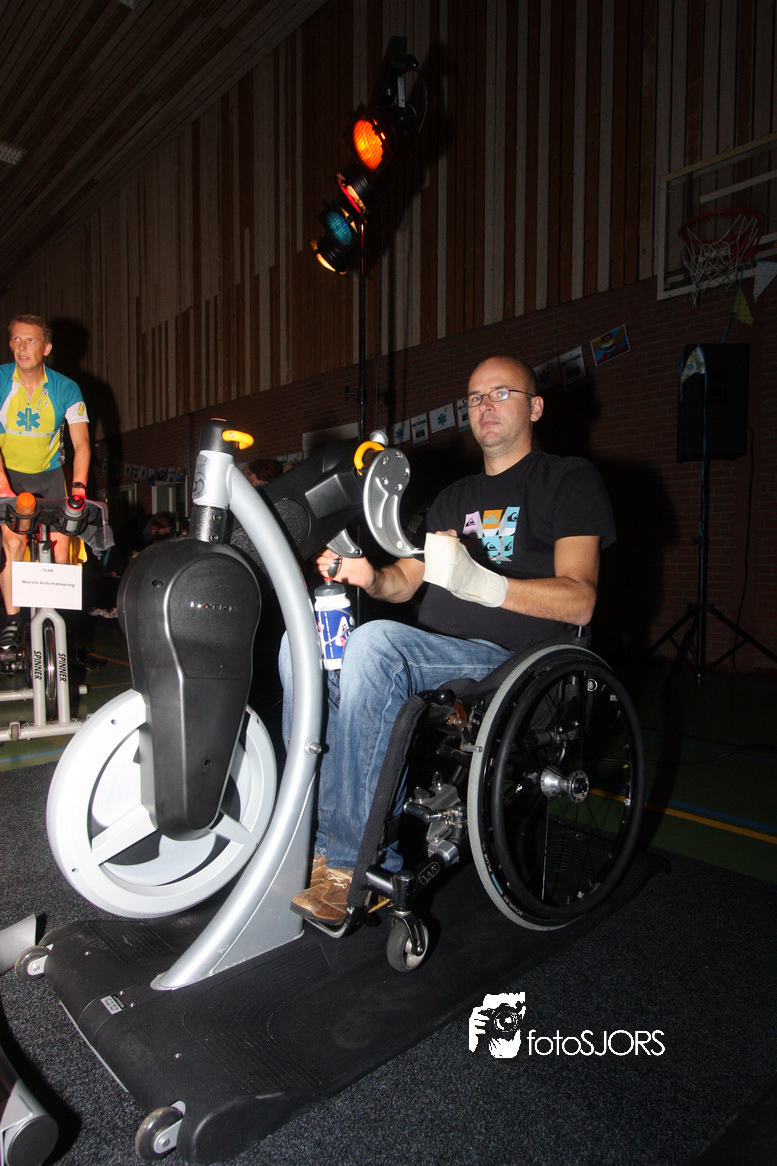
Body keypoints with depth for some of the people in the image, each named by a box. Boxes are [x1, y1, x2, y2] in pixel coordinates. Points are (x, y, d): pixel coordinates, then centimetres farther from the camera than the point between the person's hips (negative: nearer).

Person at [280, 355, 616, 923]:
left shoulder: (572, 480, 3)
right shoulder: (455, 497, 26)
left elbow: (579, 601, -12)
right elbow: (405, 582, 21)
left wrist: (478, 582, -27)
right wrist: (370, 577, -3)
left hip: (510, 661, -7)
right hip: (432, 651, 7)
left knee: (377, 643, -32)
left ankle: (356, 862, -23)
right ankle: (318, 832, -11)